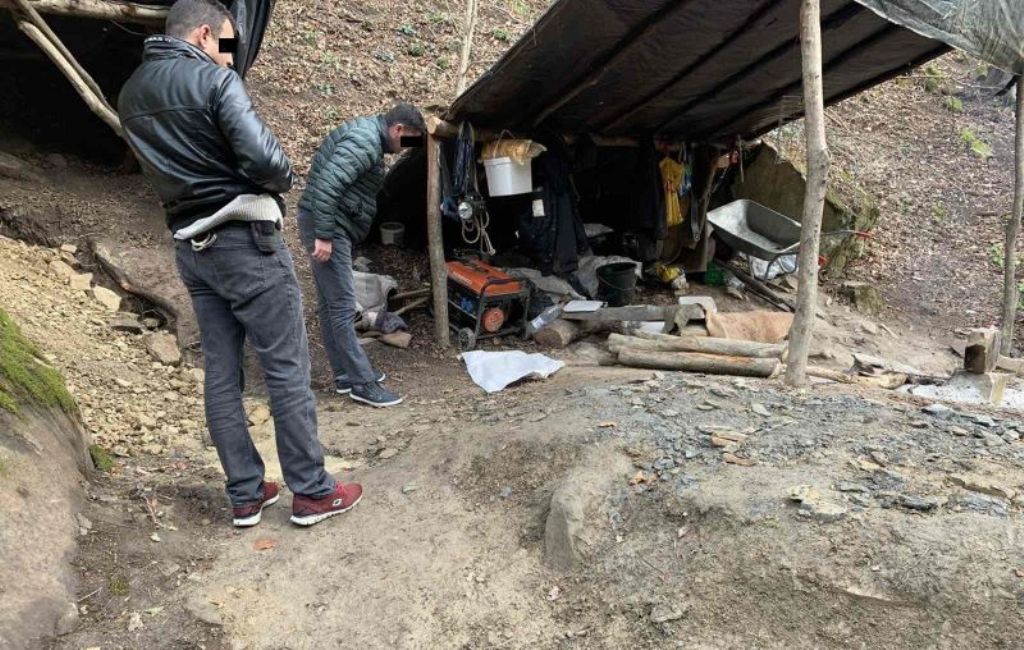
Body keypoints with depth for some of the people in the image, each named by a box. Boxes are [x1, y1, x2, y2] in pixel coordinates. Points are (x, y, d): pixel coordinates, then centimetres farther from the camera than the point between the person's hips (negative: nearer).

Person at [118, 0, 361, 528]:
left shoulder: (131, 95, 12)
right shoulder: (214, 79, -12)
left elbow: (159, 166, 17)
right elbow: (264, 159, -22)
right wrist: (284, 179, -2)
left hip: (190, 247, 8)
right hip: (245, 240, -8)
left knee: (221, 374, 10)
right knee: (287, 369, 0)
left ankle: (245, 495, 18)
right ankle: (311, 492, 8)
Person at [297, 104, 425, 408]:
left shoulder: (366, 134, 17)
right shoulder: (365, 141, -16)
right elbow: (327, 184, -27)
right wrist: (324, 235, -26)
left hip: (329, 225, 11)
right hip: (326, 225, -11)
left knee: (330, 303, 13)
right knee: (343, 305, -8)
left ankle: (345, 374, 22)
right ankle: (362, 382, -3)